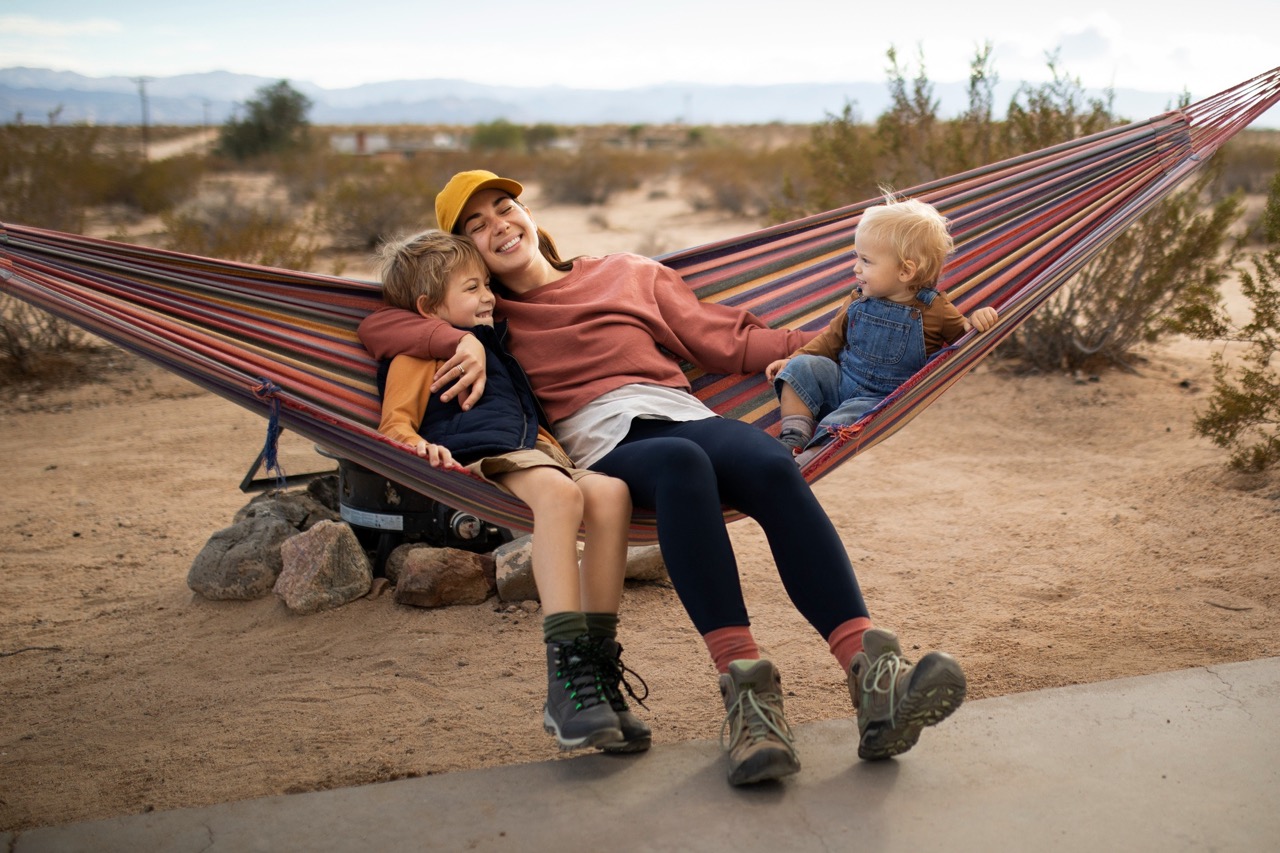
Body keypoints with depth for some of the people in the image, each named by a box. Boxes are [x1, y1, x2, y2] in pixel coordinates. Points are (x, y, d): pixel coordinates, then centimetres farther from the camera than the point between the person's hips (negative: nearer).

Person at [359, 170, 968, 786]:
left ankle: (870, 673, -44)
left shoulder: (630, 274, 28)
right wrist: (461, 342, -4)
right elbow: (377, 326, 14)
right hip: (605, 448, -2)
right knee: (680, 463, -38)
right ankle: (745, 690, -47)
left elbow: (730, 342, 25)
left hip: (685, 416, 2)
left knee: (772, 465, -32)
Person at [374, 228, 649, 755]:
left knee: (609, 491, -26)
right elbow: (394, 424, 3)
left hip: (532, 456, 7)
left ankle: (598, 666, -26)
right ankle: (566, 676, -47)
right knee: (558, 491, -38)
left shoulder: (494, 346, 36)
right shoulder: (418, 354, 14)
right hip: (480, 463, -7)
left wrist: (552, 448, 27)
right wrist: (421, 446, -18)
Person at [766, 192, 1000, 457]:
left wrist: (975, 322, -18)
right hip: (840, 381, 6)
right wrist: (793, 360, 9)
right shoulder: (859, 300, 4)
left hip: (881, 399, -6)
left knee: (836, 426, -33)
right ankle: (792, 439, -21)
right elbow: (833, 338, 17)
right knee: (802, 367, -17)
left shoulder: (933, 309, -8)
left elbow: (963, 337, 6)